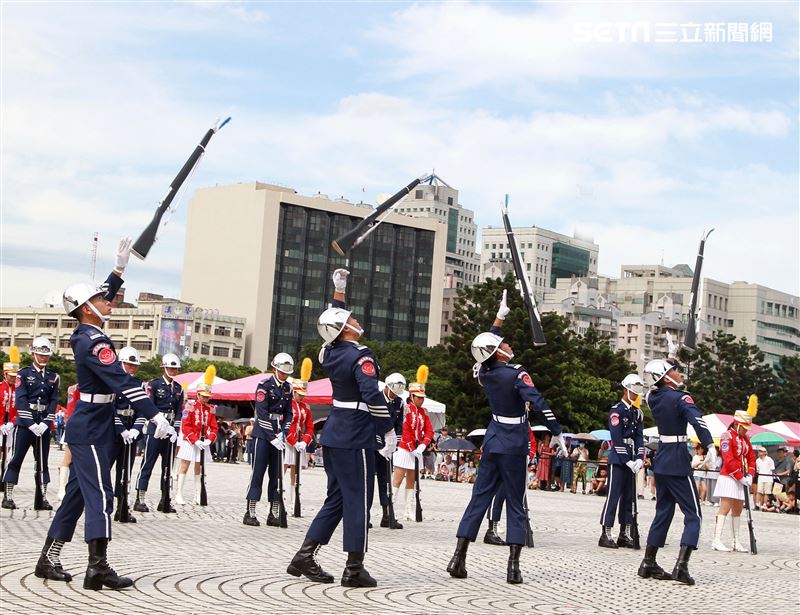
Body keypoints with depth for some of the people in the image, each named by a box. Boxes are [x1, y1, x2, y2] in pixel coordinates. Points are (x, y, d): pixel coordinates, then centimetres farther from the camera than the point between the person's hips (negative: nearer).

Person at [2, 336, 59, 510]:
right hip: (25, 423, -4)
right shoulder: (24, 374, -1)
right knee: (16, 459, -3)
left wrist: (45, 423, -9)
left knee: (43, 461, 6)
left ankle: (42, 498, 9)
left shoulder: (53, 377, 11)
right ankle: (8, 496, 1)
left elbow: (53, 401, 5)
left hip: (44, 425, 4)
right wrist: (31, 424, -16)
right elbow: (20, 400, -9)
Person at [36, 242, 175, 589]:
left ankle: (49, 559, 17)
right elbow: (123, 382, -26)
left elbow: (101, 296, 28)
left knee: (78, 492, 13)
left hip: (88, 427, 10)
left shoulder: (85, 335, 10)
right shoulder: (94, 343, -18)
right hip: (91, 429, -10)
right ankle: (98, 567, -16)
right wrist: (155, 416, -29)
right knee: (99, 493, -12)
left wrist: (120, 268, 26)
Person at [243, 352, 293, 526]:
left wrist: (283, 433, -3)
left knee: (277, 474, 6)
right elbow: (262, 413, -15)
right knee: (257, 472, -6)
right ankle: (250, 513, -3)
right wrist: (272, 437, -19)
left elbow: (288, 413, 13)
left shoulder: (288, 388, 11)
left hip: (278, 436, 6)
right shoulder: (264, 385, -8)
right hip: (263, 434, -6)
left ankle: (274, 514, 10)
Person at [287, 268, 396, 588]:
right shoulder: (360, 356, -15)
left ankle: (305, 557, 13)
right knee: (358, 499, -1)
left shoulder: (330, 352, 8)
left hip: (333, 433, 9)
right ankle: (354, 569, 3)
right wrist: (389, 431, -21)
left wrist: (339, 290, 34)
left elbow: (335, 320, 28)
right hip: (355, 437, -8)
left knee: (337, 498, 15)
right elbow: (372, 395, -25)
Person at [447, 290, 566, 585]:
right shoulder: (516, 374, -15)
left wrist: (499, 317, 30)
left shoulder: (484, 373, 2)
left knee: (480, 496, 9)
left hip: (493, 439, 5)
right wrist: (556, 432, -15)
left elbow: (485, 344, 22)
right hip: (515, 444, -5)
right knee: (515, 502, 0)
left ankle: (459, 558, 5)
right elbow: (538, 404, -23)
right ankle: (513, 566, -4)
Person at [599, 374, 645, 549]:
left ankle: (624, 535, 14)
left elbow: (639, 437, 10)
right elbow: (617, 439, -14)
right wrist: (628, 461, -17)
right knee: (613, 496, -8)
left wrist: (639, 458, -4)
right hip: (618, 460, -8)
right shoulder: (616, 411, -8)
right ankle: (606, 535, -6)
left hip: (631, 461, 8)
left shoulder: (637, 413, 15)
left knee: (629, 497, 9)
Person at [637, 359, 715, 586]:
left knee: (663, 512, 17)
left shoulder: (654, 398, 6)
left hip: (661, 460, 7)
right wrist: (710, 446, -44)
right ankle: (681, 565, -15)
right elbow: (697, 420, -31)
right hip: (678, 462, -7)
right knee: (693, 515, -2)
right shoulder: (680, 398, -14)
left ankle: (648, 563, 17)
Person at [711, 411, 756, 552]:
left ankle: (737, 542, 16)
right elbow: (729, 460, -16)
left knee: (738, 510, 11)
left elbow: (751, 458, 16)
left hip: (742, 479, 8)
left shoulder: (745, 438, 14)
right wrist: (741, 477, -15)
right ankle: (717, 541, -14)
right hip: (729, 478, -8)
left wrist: (750, 475, 0)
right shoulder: (727, 436, -10)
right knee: (725, 508, -12)